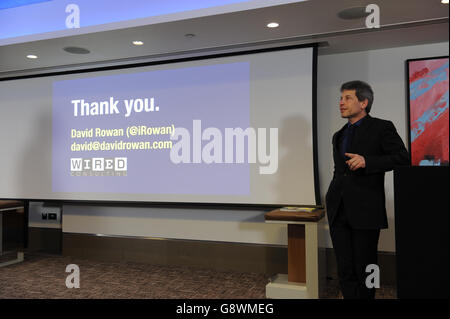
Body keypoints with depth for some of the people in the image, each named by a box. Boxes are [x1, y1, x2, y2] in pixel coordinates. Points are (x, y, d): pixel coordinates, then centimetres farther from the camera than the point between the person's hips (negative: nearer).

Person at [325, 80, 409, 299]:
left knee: (364, 271, 5)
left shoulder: (381, 128, 0)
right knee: (345, 271, 6)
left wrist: (367, 161, -21)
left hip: (365, 211, -5)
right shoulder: (339, 136, 19)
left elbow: (403, 158, -10)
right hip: (339, 212, 5)